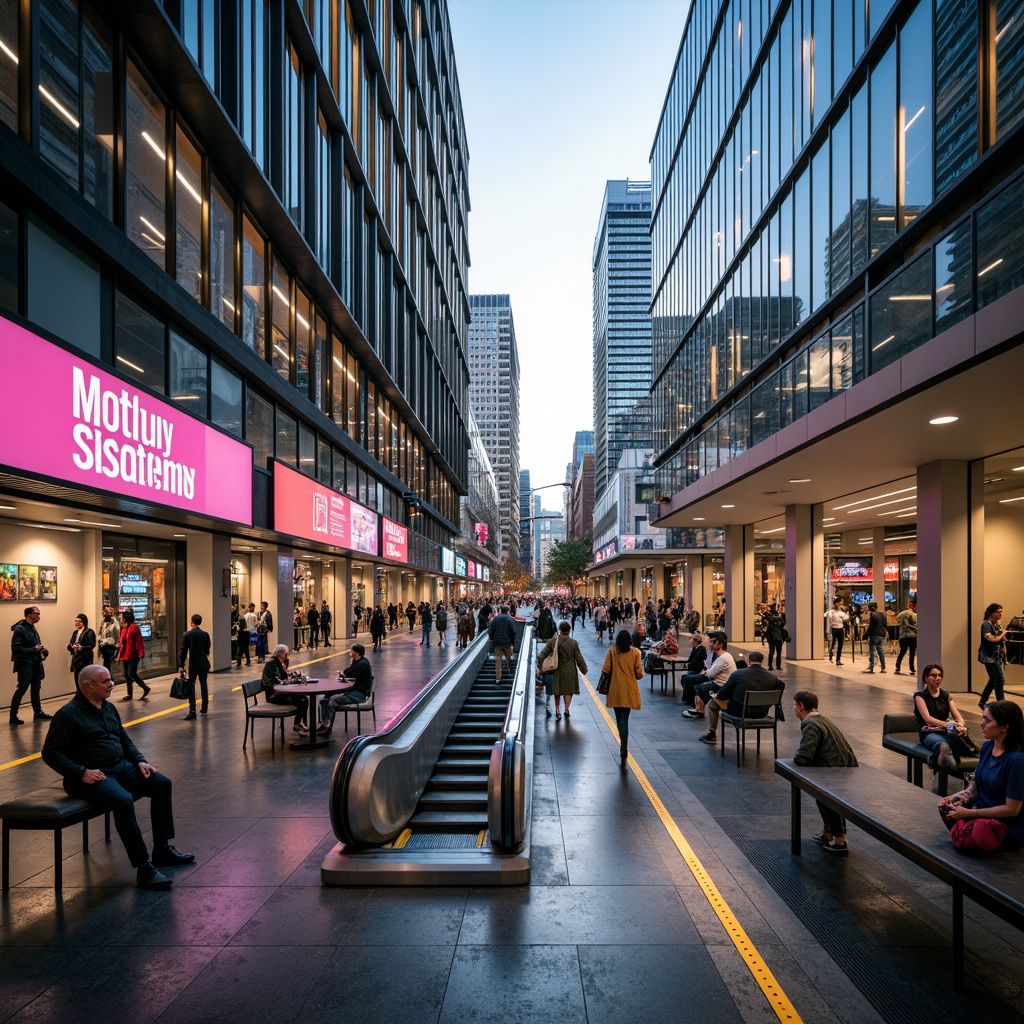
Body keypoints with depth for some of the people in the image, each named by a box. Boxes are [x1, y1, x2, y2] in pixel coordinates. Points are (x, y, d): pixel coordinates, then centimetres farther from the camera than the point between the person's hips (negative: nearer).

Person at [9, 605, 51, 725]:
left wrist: (41, 649, 3)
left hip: (35, 662, 9)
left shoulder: (32, 628, 13)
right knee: (22, 688, -6)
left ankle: (38, 712, 25)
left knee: (36, 688, 15)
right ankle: (13, 716, 1)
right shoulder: (19, 629, -14)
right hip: (25, 663, -9)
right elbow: (16, 648, -20)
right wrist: (33, 650, -22)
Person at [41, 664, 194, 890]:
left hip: (121, 767, 8)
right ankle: (143, 869, -27)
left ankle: (162, 849, 3)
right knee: (123, 800, -33)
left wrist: (140, 761, 5)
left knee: (162, 784, -6)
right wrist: (82, 773, -22)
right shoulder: (68, 714, -10)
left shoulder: (109, 707, 14)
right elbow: (50, 752, -13)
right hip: (92, 775, -8)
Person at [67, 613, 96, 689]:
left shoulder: (89, 632, -7)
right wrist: (71, 646, -12)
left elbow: (91, 646, -15)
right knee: (77, 680, 8)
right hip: (76, 659, 7)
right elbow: (69, 645, 10)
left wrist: (81, 648, -30)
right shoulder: (75, 633, 15)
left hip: (85, 660, -7)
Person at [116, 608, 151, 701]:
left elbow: (139, 642, -16)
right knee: (126, 675, 10)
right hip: (124, 656, 8)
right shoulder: (123, 628, 12)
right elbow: (122, 643, 17)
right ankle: (129, 694, 19)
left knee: (132, 674, -11)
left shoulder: (134, 628, -12)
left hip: (133, 656, -8)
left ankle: (146, 688, 6)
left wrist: (141, 654, -20)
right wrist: (119, 655, 16)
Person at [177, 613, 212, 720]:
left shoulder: (186, 634, -8)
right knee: (203, 685, 15)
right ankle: (204, 709, 23)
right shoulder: (205, 634, -2)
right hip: (203, 663, 3)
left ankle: (192, 711, -10)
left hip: (193, 664, -3)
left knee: (191, 687, -1)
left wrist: (181, 665, -4)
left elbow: (183, 651, -8)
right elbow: (208, 649, 4)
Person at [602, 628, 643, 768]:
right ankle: (624, 748, 11)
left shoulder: (612, 652, -3)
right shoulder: (635, 652, -3)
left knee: (620, 718, 4)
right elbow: (639, 673, -4)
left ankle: (624, 748, -7)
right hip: (629, 690, 1)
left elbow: (605, 670, -6)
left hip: (615, 690, -1)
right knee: (625, 718, 12)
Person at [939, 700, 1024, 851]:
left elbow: (1012, 809, -21)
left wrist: (969, 813, -20)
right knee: (946, 807, -14)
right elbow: (977, 785, 9)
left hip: (1010, 827, -7)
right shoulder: (987, 746, -1)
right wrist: (955, 799, -8)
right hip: (985, 813, 7)